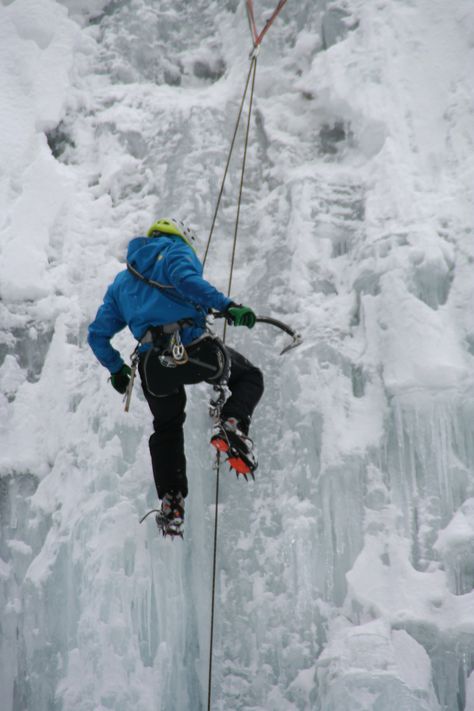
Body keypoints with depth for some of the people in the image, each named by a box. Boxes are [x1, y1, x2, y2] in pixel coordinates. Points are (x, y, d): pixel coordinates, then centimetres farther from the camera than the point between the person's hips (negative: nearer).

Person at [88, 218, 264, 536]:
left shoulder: (121, 282, 29)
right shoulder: (176, 250, 12)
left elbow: (98, 335, 26)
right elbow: (186, 279, -14)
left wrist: (117, 369, 39)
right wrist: (227, 306, -21)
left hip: (153, 364, 4)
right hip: (195, 348, -4)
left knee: (166, 430, 28)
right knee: (250, 377, 22)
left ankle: (171, 502, 16)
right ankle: (232, 424, -8)